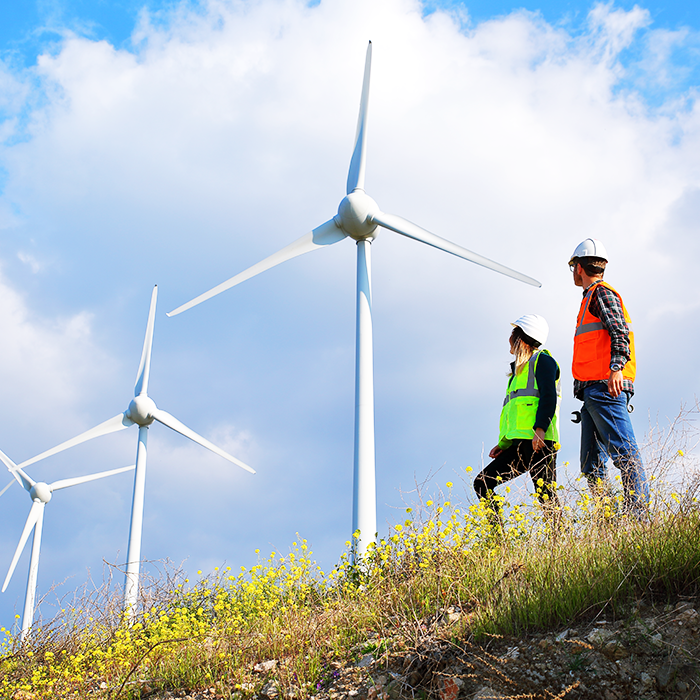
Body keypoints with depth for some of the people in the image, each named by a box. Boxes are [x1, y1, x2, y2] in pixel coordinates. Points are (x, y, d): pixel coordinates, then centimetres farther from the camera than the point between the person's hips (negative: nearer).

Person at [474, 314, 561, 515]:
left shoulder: (542, 360, 5)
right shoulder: (520, 369, 30)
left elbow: (548, 396, -10)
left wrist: (540, 429, -23)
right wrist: (503, 444, 21)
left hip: (537, 441, -9)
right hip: (518, 444, 9)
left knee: (545, 493, -15)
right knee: (482, 484, 1)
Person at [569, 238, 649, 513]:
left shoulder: (601, 293, -1)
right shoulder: (592, 299, 28)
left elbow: (620, 332, -15)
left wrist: (616, 368, -27)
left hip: (605, 386, -10)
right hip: (593, 391, 10)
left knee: (623, 450, -14)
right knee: (591, 463, 6)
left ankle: (638, 510, -18)